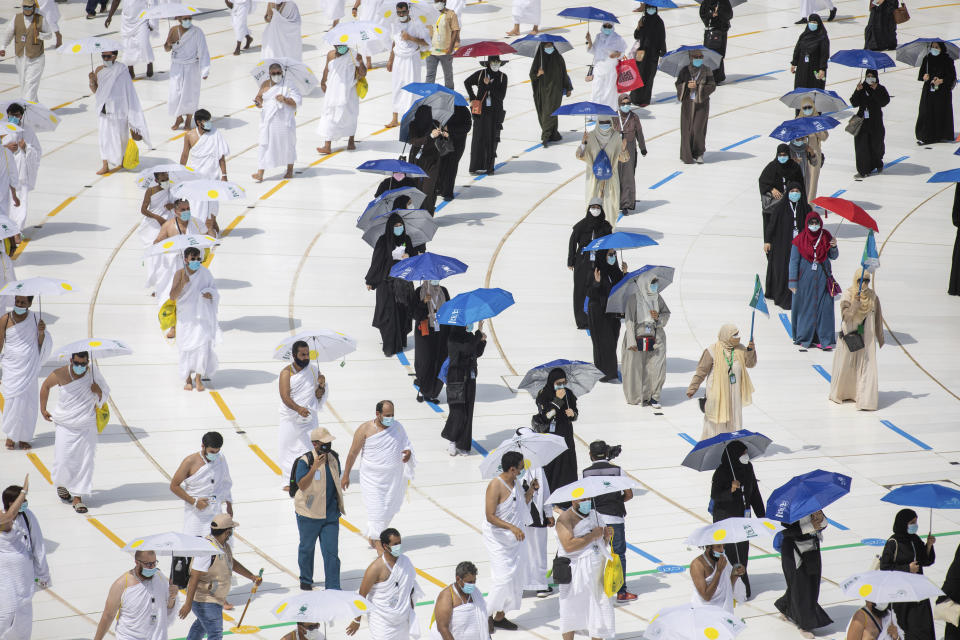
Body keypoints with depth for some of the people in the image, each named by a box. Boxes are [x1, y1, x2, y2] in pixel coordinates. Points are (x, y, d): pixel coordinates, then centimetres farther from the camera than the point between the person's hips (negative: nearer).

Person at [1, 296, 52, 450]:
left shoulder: (35, 320, 1)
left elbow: (42, 346, 5)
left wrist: (41, 332, -16)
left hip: (30, 369, 2)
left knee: (29, 403, 1)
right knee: (14, 401, -10)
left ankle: (23, 438, 12)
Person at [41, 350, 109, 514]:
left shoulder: (93, 375, -4)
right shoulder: (60, 374, -7)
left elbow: (104, 397, 6)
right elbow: (46, 386, 12)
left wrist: (98, 391, -17)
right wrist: (43, 409, 12)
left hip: (87, 427, 1)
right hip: (65, 426, -1)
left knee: (85, 462, -1)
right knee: (63, 461, -4)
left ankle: (78, 498, 9)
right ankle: (61, 484, 29)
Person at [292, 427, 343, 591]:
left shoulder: (333, 457, 3)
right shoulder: (305, 461, -16)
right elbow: (302, 485, -25)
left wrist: (338, 505, 22)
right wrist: (314, 467, -34)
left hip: (331, 514, 4)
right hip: (309, 514, -4)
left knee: (331, 551, -2)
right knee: (307, 547, 14)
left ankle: (333, 588, 0)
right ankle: (306, 580, 34)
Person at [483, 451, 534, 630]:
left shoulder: (516, 483, 5)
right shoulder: (495, 486, -20)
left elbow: (521, 505, 19)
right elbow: (490, 516, -22)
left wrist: (530, 490, 3)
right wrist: (512, 527, -30)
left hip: (514, 539, 8)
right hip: (498, 539, -8)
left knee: (516, 576, 8)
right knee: (503, 578, -13)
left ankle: (500, 616, 18)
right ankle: (487, 614, 1)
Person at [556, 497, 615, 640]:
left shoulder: (594, 514, 14)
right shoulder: (565, 519, -10)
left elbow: (603, 543, 24)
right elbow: (569, 545, -23)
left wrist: (607, 536, 0)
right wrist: (592, 536, -19)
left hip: (596, 569, 6)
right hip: (575, 573, -6)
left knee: (600, 605, 7)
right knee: (572, 609, 2)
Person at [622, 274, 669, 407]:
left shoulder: (657, 298, 7)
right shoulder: (633, 299, -8)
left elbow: (667, 315, 16)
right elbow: (629, 320, -9)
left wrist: (658, 317, -8)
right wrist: (631, 342, -14)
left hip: (656, 339, 4)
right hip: (638, 338, -4)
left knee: (657, 369, -3)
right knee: (636, 369, 1)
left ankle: (653, 396, 10)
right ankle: (636, 397, 16)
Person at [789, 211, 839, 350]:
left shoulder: (826, 237, 4)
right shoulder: (800, 240, -4)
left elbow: (833, 257, 11)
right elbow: (793, 261, -1)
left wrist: (834, 247, -11)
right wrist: (793, 282, -5)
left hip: (823, 278, 2)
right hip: (806, 279, -2)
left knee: (825, 307, -3)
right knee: (805, 307, 2)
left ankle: (825, 340, 1)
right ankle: (804, 338, 14)